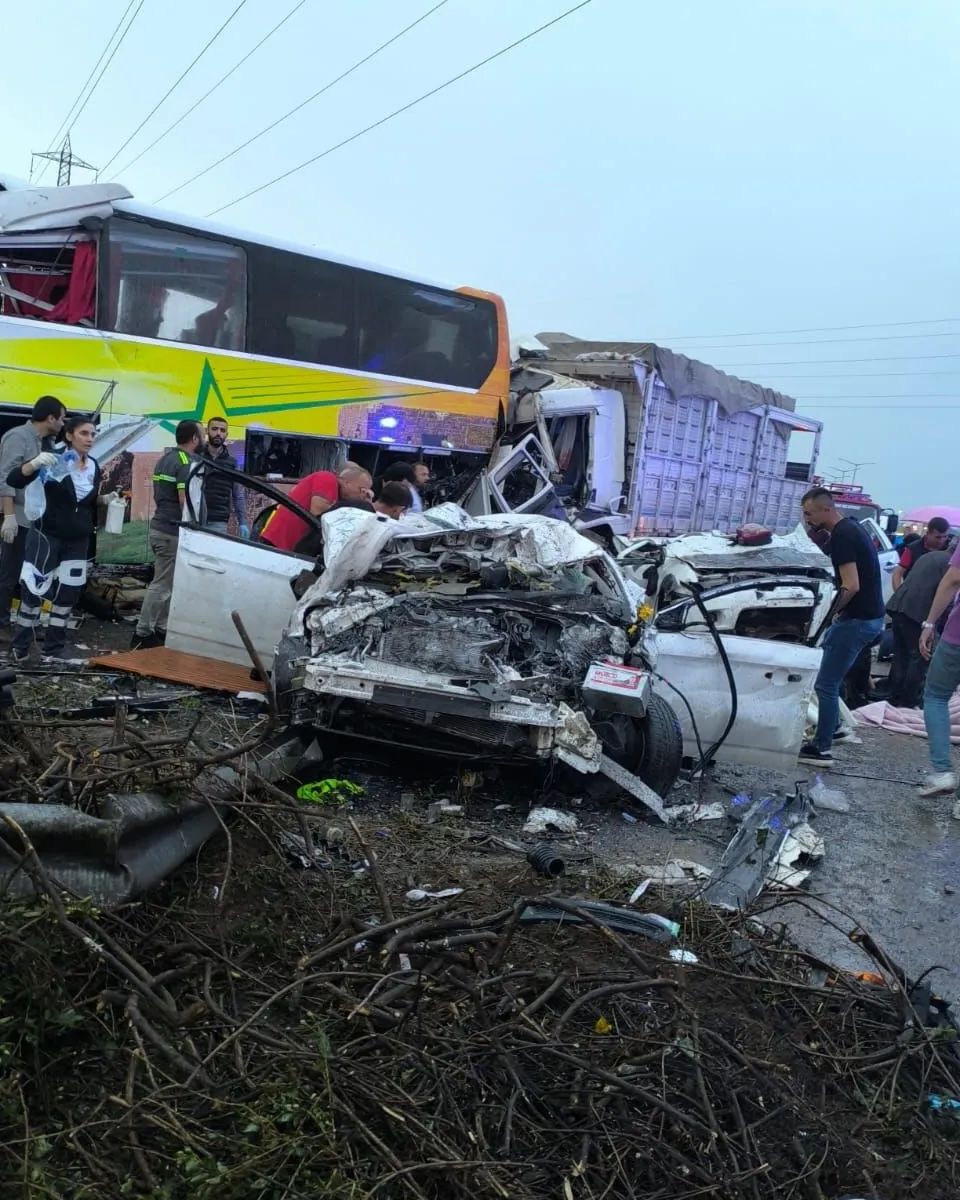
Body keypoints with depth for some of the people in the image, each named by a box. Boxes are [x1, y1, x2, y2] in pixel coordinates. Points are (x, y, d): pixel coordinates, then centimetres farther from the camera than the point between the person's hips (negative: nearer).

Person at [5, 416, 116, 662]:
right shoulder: (53, 459, -13)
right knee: (33, 590, -2)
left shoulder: (94, 465, 4)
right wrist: (35, 463, -40)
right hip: (47, 536, -5)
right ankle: (19, 647, 13)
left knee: (68, 594, 8)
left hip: (78, 541, 5)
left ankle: (54, 649, 19)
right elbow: (13, 480, -23)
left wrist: (106, 499, 1)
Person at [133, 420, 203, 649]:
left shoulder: (164, 458, 16)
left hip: (159, 526, 10)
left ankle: (160, 629, 21)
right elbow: (186, 501, -21)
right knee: (162, 585, -5)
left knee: (166, 583, 16)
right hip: (174, 532, -10)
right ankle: (142, 634, -2)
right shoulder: (188, 462, -14)